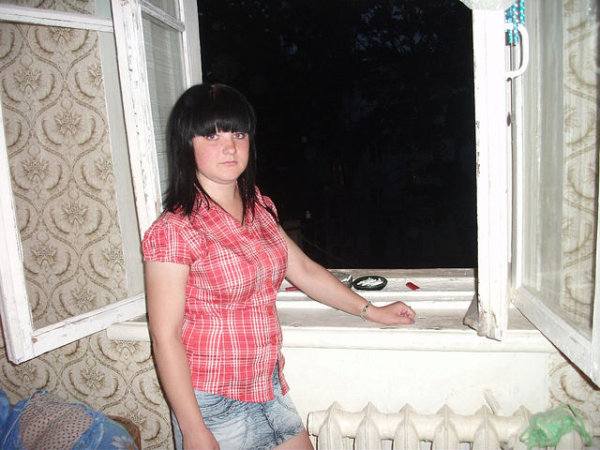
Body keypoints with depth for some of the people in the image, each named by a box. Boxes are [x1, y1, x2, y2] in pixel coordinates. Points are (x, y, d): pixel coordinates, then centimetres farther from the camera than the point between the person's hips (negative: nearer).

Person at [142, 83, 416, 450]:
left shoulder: (261, 209, 2)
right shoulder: (173, 231, -19)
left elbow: (303, 270, 11)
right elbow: (166, 338, -17)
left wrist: (371, 310, 14)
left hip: (269, 389, 6)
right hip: (214, 406, -6)